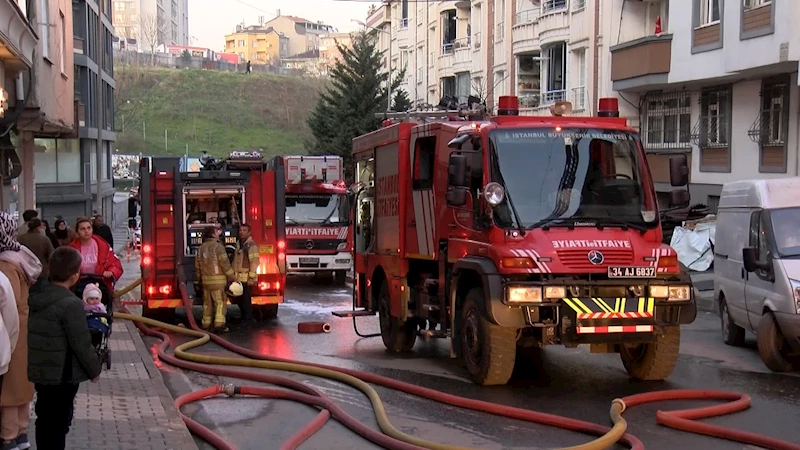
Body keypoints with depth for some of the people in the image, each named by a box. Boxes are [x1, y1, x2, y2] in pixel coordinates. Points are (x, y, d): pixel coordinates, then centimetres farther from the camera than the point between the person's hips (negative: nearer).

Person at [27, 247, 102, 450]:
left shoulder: (36, 294, 0)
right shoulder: (71, 303, -23)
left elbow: (36, 333, 10)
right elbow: (81, 344, -20)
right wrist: (94, 370, -5)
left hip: (39, 369, 8)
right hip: (62, 374, -8)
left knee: (45, 418, 20)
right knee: (59, 421, 3)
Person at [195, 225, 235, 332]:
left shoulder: (201, 248, 10)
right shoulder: (218, 246, -11)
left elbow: (197, 265, 14)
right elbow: (225, 263, -15)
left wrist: (200, 277, 25)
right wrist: (231, 276, -7)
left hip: (206, 279, 6)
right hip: (218, 279, -6)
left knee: (207, 303, 13)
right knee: (220, 302, -4)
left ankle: (206, 323, 16)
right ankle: (219, 324, -11)